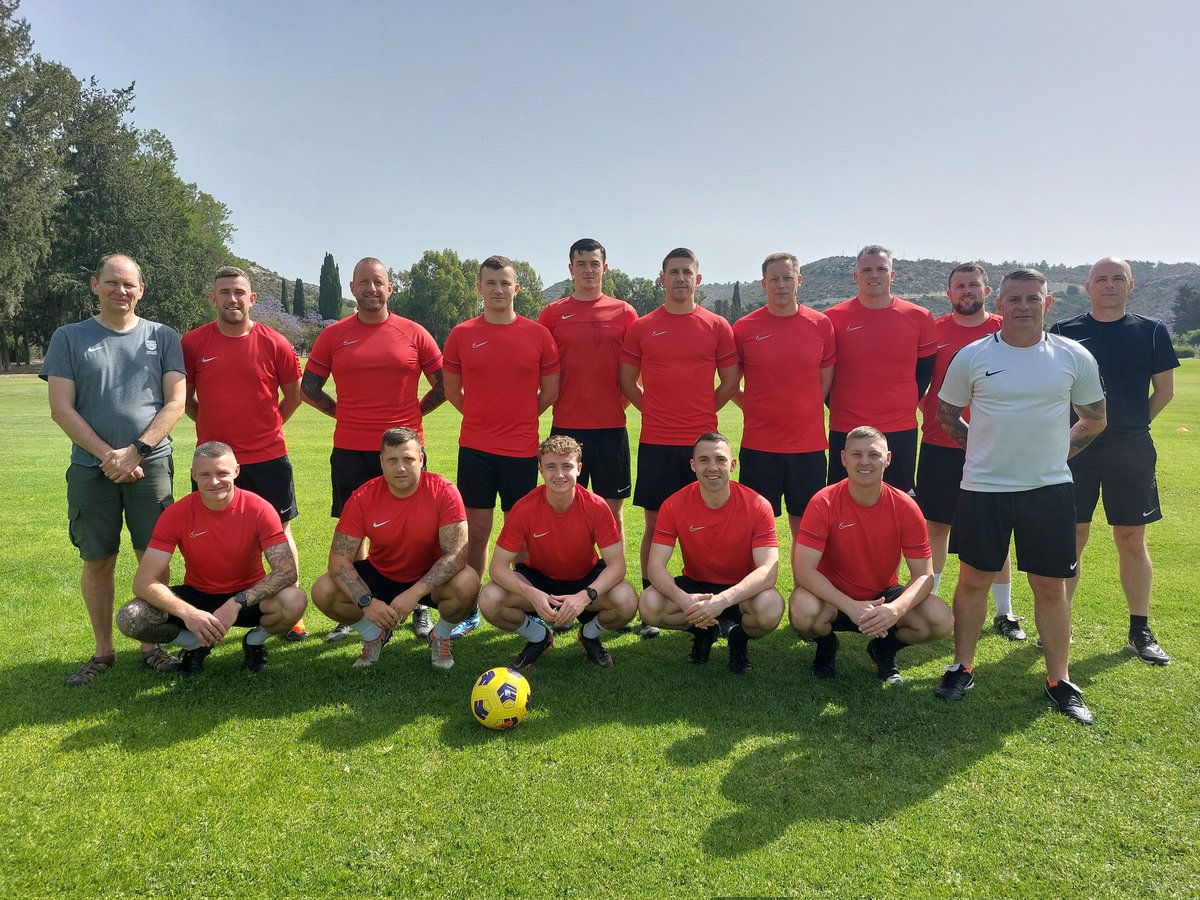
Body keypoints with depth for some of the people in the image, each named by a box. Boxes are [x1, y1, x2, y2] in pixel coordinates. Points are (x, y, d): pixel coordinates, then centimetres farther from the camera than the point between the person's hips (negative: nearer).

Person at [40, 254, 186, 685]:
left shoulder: (162, 337, 7)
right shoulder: (69, 338, 6)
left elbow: (175, 403, 0)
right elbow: (61, 409, -1)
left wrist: (135, 451, -11)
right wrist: (108, 455, -10)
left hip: (151, 465, 0)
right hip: (90, 468, 0)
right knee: (97, 560, 5)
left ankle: (151, 646, 14)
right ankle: (103, 651, 18)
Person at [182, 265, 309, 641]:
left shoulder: (274, 343, -3)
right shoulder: (193, 343, -1)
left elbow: (294, 394, 9)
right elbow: (184, 397, 11)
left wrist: (266, 426, 10)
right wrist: (214, 424, 9)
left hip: (268, 458, 0)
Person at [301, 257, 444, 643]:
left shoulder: (414, 333, 2)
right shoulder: (334, 335, 4)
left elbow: (444, 385, 8)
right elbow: (308, 388, 10)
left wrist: (414, 412, 5)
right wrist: (343, 412, 5)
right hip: (350, 450, 1)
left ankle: (420, 609, 18)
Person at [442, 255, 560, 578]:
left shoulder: (538, 334, 0)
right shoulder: (461, 334, 2)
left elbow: (550, 391, 7)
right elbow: (452, 390, 11)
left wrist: (520, 420, 9)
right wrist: (484, 418, 12)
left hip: (522, 448, 0)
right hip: (474, 447, 1)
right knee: (476, 529, 6)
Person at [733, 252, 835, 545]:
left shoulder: (821, 324, 3)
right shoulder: (744, 328, -1)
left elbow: (826, 380, 11)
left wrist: (804, 412, 7)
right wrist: (755, 409, 2)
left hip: (809, 443, 1)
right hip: (759, 444, -1)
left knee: (804, 526, 10)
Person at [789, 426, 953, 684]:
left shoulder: (905, 506, -13)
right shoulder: (824, 503, -20)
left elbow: (924, 575, -13)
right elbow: (803, 570, -25)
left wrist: (895, 609, -33)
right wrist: (851, 607, -35)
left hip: (884, 597, 2)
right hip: (834, 598, -2)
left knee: (942, 621, -24)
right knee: (803, 611, -35)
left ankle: (885, 649, 10)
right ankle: (826, 645, 4)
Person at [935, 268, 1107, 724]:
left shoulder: (1074, 357, 1)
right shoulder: (972, 356, -2)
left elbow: (1094, 419, 13)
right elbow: (946, 413, 10)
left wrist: (1057, 450, 6)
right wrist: (983, 445, 4)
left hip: (1050, 487, 1)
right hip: (983, 487, 0)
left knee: (1051, 585, 6)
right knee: (973, 579, 7)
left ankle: (1059, 680, 20)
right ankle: (962, 667, 21)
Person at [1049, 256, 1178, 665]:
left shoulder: (1151, 332, 4)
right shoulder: (1064, 332, 1)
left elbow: (1164, 390, 11)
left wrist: (1132, 423, 7)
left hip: (1132, 451, 1)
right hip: (1074, 448, -1)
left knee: (1132, 541, 7)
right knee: (1072, 537, 5)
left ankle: (1140, 630, 19)